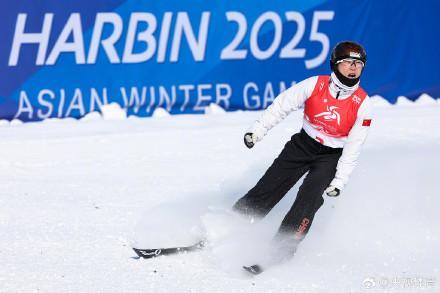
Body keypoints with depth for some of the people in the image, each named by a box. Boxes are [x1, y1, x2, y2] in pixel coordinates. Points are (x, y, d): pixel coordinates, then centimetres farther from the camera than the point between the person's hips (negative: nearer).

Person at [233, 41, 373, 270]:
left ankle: (282, 248, -24)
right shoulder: (315, 85, -15)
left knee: (310, 196, -24)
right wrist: (258, 129, -11)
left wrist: (340, 181, -16)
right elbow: (283, 105, -6)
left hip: (333, 155, -1)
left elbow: (353, 147, -12)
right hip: (303, 145, 1)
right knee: (267, 189, -4)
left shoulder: (363, 104, -15)